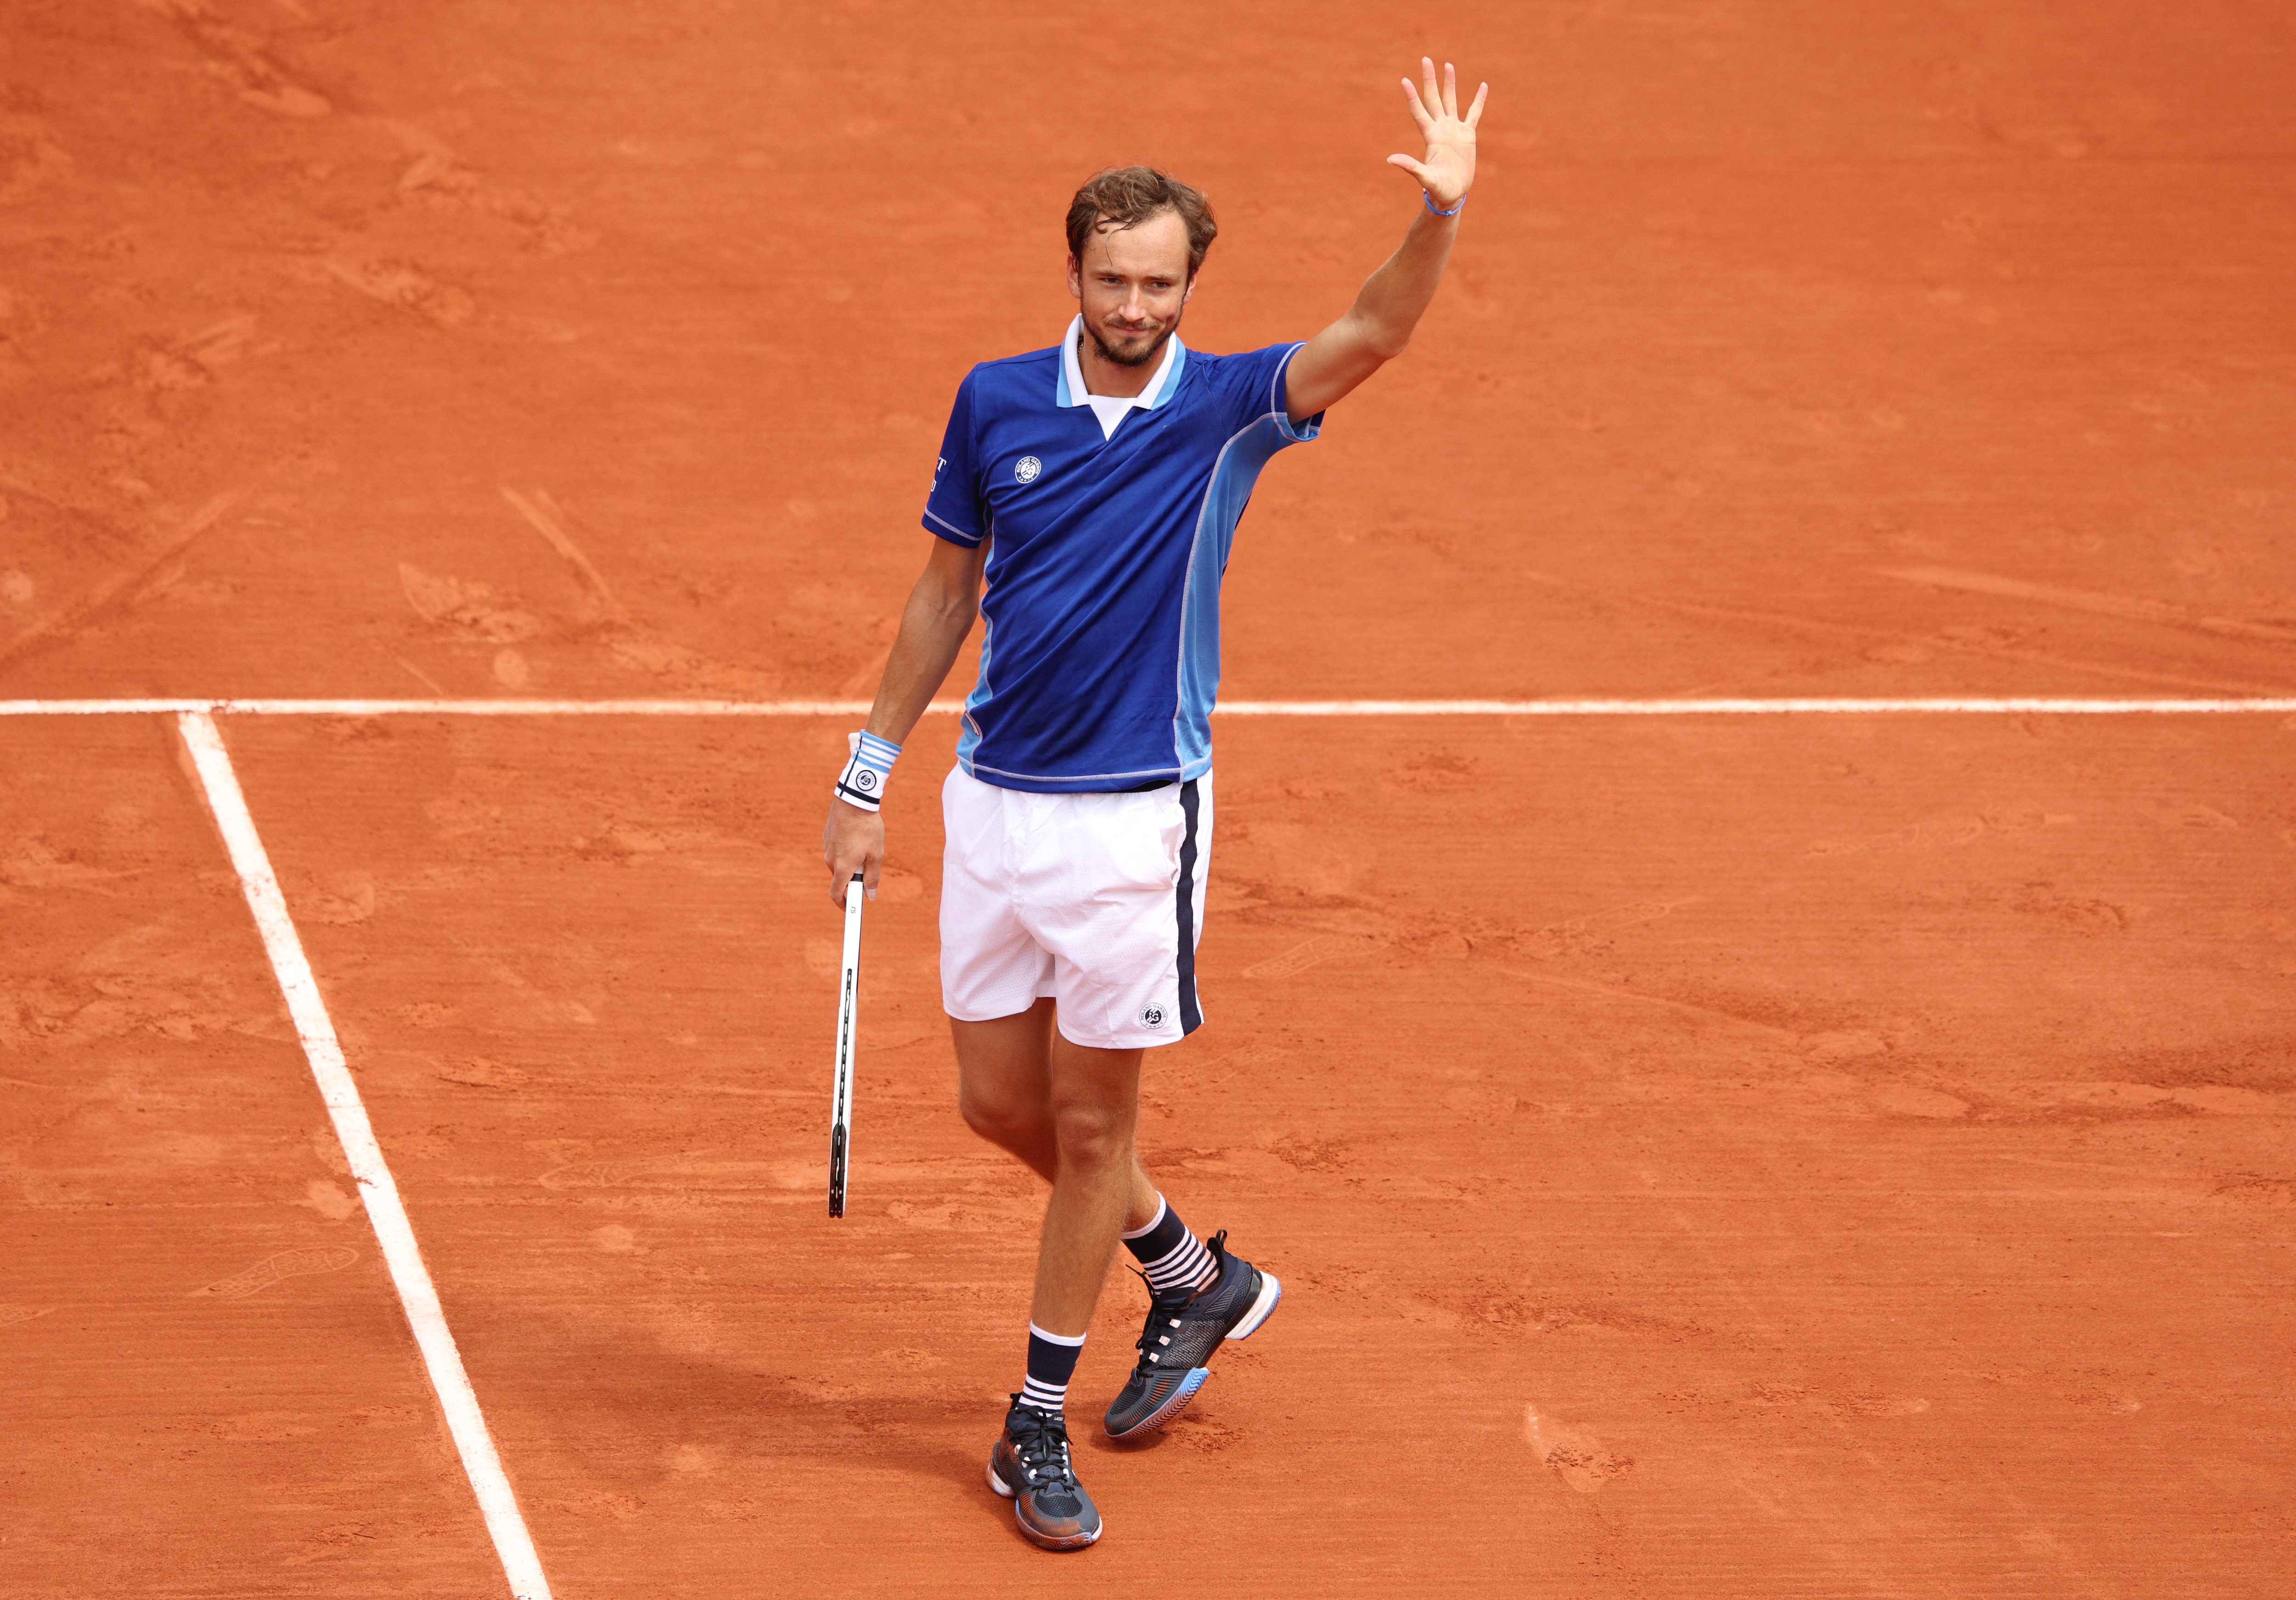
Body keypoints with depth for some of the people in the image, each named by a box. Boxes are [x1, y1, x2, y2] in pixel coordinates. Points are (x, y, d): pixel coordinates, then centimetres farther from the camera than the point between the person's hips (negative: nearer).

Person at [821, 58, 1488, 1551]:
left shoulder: (1224, 408, -8)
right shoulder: (997, 403, 0)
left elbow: (1375, 334, -25)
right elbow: (947, 589, 11)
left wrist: (1441, 212, -43)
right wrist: (870, 771, 11)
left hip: (1135, 814, -4)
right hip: (994, 800, 4)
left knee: (1089, 1121, 2)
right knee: (1001, 1100, 12)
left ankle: (1037, 1426, 14)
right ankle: (1197, 1273, 36)